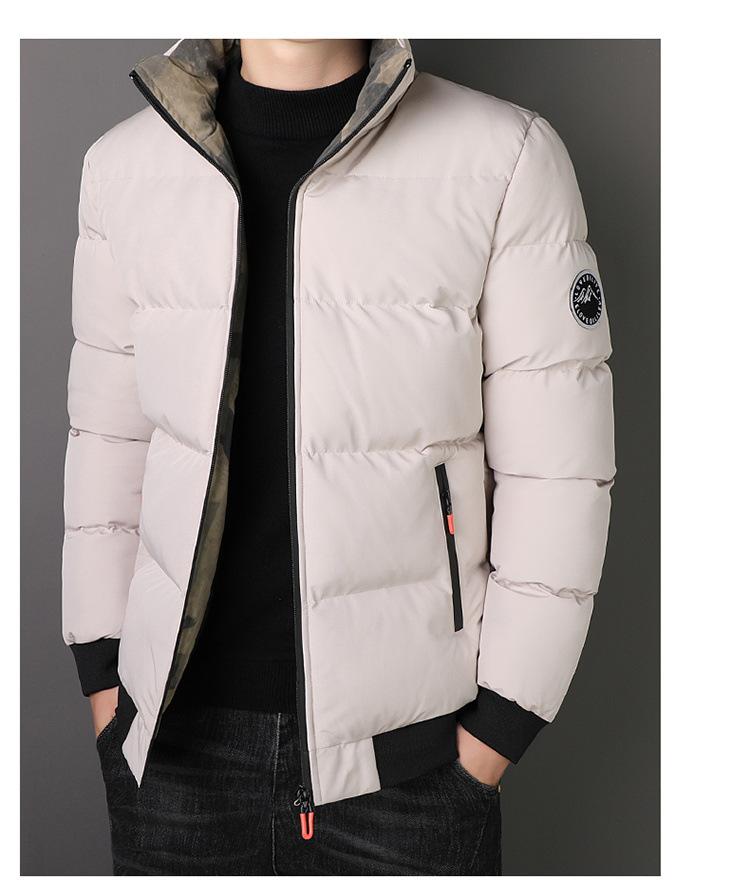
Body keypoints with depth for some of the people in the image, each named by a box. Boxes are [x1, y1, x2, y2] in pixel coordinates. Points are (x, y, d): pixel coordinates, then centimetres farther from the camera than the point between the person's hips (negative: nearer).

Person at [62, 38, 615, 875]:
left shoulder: (506, 160, -9)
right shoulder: (127, 164, 1)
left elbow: (554, 469, -7)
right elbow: (109, 435, 8)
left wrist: (497, 728, -6)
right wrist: (102, 675, 7)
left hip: (404, 744, -2)